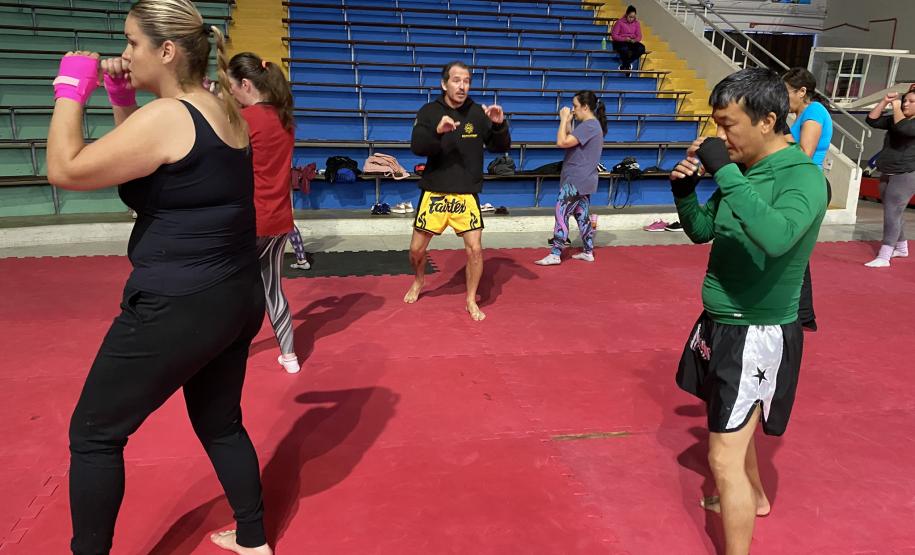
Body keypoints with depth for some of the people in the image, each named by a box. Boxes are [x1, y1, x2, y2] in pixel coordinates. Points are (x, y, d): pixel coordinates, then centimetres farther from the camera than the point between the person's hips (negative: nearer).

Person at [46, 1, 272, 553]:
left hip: (177, 309, -9)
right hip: (237, 298, 9)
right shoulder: (225, 110, 8)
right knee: (220, 424, 24)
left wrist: (71, 89, -3)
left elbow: (65, 170, -14)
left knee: (94, 433, 11)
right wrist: (122, 100, 11)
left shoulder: (166, 116, -18)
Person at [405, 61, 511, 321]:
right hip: (434, 193, 0)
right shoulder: (429, 111, -3)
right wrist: (437, 131, -32)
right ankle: (419, 281, 40)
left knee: (475, 249, -4)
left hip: (467, 195, 0)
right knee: (417, 248, 7)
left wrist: (500, 124, -21)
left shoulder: (477, 113, -2)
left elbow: (501, 147, -1)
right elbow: (416, 147, -14)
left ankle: (471, 300, 17)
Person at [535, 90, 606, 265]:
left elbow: (562, 142, -26)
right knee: (583, 215, 14)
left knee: (561, 214, -9)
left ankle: (555, 255, -8)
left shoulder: (588, 126, -18)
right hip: (583, 180, 10)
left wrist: (564, 119, -15)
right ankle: (588, 252, 20)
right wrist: (567, 122, 9)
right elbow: (570, 142, 18)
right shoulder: (593, 125, 15)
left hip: (576, 181, -10)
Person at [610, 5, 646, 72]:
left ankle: (624, 65, -13)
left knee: (641, 48, -27)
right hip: (620, 42, -4)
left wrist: (634, 40, -20)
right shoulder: (620, 22, -9)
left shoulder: (636, 23, 4)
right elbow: (614, 35, -11)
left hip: (632, 42, 4)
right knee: (624, 49, -41)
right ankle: (627, 65, -9)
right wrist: (625, 39, -23)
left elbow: (639, 36, 4)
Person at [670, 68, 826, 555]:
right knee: (732, 424, 27)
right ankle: (753, 496, 52)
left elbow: (775, 237, -40)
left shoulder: (803, 176, -20)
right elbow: (702, 231, 13)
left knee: (724, 458, -6)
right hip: (723, 323, 9)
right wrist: (684, 190, -4)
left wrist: (726, 172, -35)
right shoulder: (744, 170, 3)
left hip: (756, 334, -9)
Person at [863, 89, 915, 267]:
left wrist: (896, 108, -16)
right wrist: (885, 102, -2)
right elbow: (872, 120, 7)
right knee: (895, 213, 17)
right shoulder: (895, 119, 12)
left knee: (892, 213, -15)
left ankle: (883, 257, -18)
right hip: (887, 174, 8)